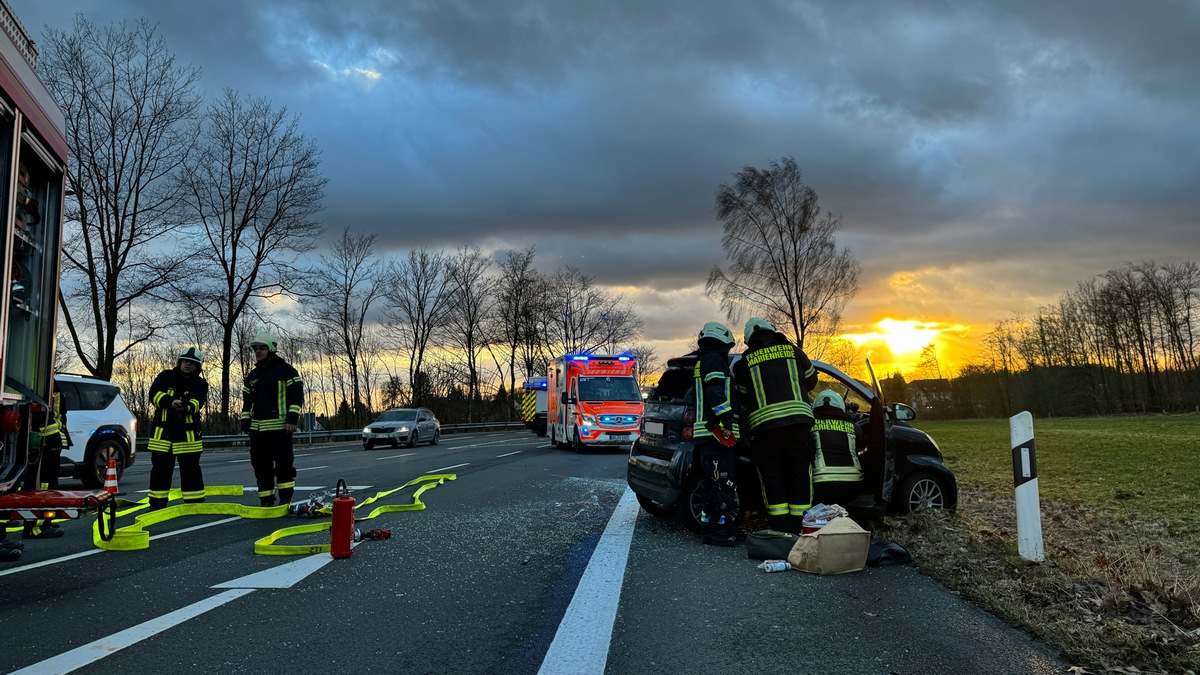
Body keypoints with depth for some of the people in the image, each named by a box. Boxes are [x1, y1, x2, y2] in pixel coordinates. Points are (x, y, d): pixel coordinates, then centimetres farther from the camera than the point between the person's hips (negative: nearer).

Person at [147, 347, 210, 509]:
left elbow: (197, 403, -16)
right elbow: (154, 393, -12)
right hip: (162, 432, 1)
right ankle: (157, 504, 18)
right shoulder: (166, 377, 4)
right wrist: (170, 401, -31)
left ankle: (195, 502, 10)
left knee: (191, 469, 2)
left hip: (188, 433, -1)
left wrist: (186, 408, -38)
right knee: (160, 469, 8)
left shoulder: (200, 384, 2)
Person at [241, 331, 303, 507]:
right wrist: (245, 422, 15)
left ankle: (286, 499, 1)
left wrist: (292, 418, -14)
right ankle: (266, 501, 15)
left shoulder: (286, 370, -2)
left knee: (283, 464, -5)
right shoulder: (252, 375, 18)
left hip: (280, 427, -6)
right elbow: (247, 401, 24)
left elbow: (296, 395, -7)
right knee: (261, 466, 7)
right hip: (257, 429, 7)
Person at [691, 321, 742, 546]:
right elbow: (715, 390, -21)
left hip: (710, 432, 11)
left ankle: (725, 526, 20)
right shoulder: (713, 359, -6)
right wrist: (726, 415, -26)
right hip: (716, 433, -11)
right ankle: (712, 529, -11)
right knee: (719, 482, -12)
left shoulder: (702, 362, 28)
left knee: (725, 483, 14)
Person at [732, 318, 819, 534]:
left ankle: (780, 527, 3)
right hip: (798, 419, 1)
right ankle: (800, 526, 6)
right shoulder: (794, 352, 12)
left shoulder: (743, 363, 9)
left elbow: (742, 400, 15)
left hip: (763, 424, -1)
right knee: (799, 473, 8)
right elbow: (811, 381, 25)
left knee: (772, 475, 6)